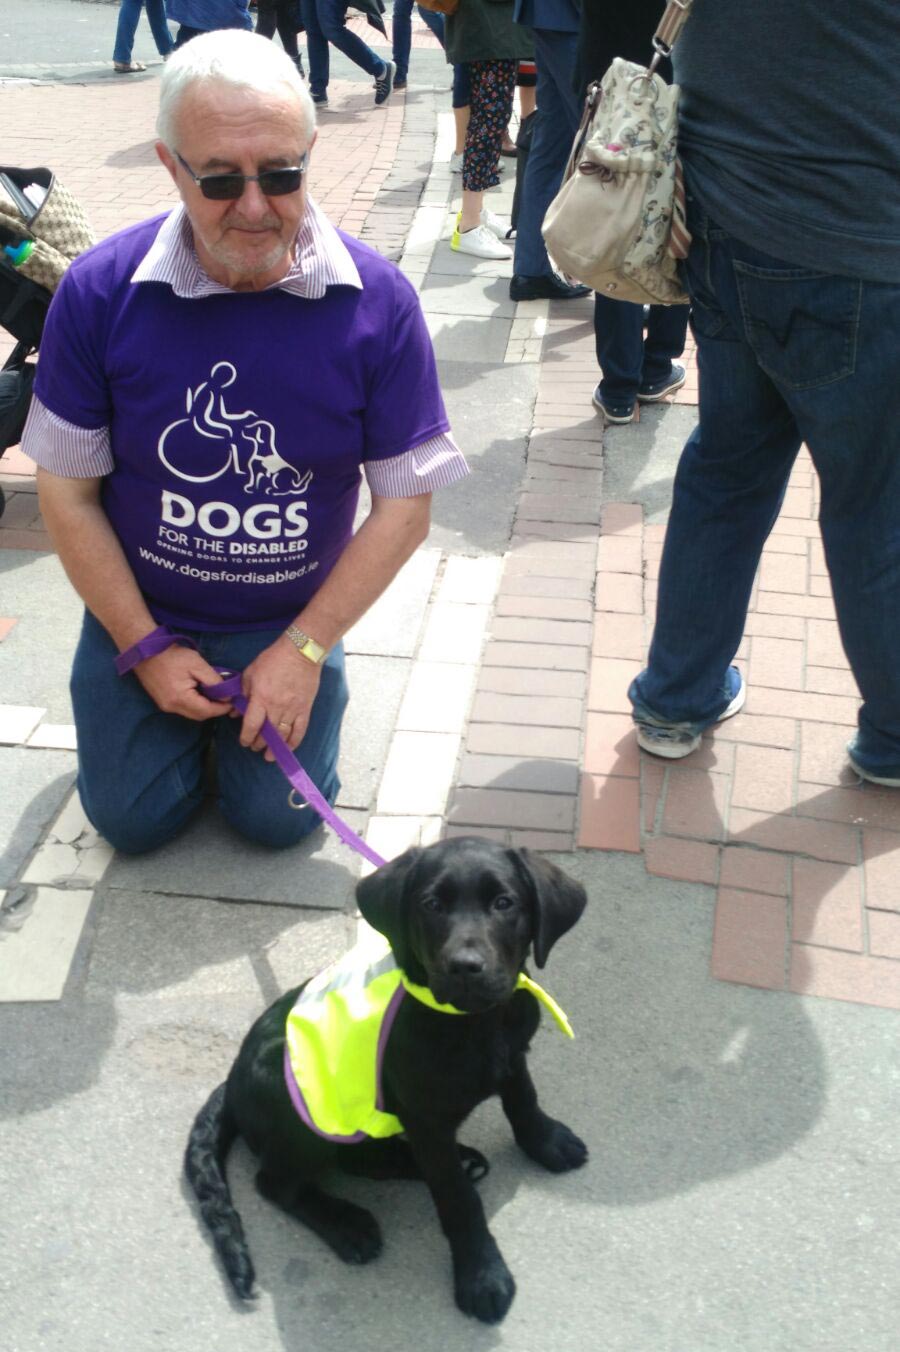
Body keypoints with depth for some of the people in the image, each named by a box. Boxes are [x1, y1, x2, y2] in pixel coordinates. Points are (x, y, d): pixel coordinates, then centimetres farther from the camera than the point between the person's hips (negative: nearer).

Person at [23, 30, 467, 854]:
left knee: (278, 819, -3)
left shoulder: (377, 301, -18)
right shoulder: (100, 292, -17)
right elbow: (68, 491, -8)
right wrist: (146, 648, -8)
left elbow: (404, 506, -11)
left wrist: (304, 648, -13)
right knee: (134, 820, 1)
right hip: (140, 616, 1)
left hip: (290, 622, 0)